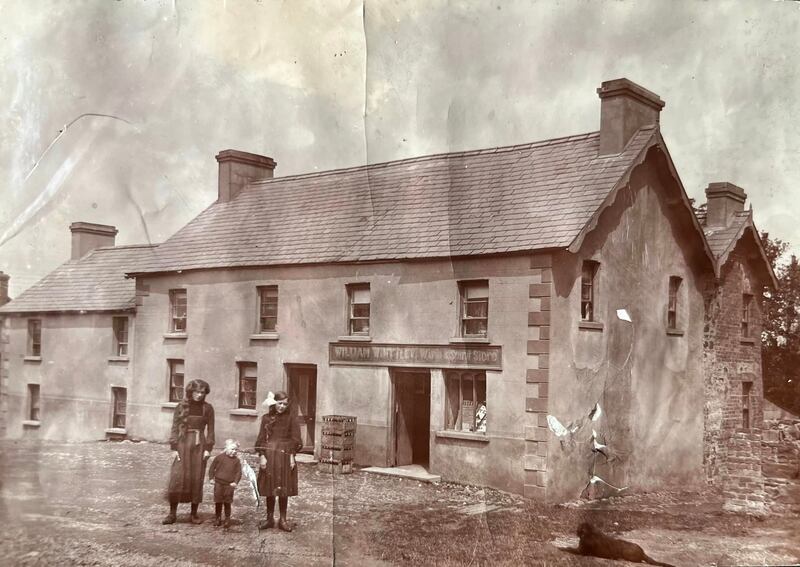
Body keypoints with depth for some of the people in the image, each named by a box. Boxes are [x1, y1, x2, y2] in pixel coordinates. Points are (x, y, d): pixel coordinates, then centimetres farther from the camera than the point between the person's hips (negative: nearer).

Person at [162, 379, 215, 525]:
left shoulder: (207, 408, 3)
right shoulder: (181, 406, 1)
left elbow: (210, 430, 4)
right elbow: (175, 427, 2)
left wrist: (208, 448, -3)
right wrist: (174, 447, -5)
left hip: (199, 446, 1)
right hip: (183, 443, -1)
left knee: (197, 479, 3)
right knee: (177, 478, -5)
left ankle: (194, 513, 12)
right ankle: (172, 513, 3)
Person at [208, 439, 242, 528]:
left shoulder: (236, 460, -1)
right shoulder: (220, 457, -4)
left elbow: (238, 472, -1)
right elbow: (212, 467, 4)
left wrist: (235, 482, -11)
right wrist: (211, 478, 0)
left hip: (229, 484, 0)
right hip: (219, 483, 0)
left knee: (227, 503, 3)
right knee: (218, 502, 8)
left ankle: (227, 519, 13)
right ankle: (218, 518, 21)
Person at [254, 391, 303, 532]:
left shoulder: (291, 418, 1)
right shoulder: (267, 418, 4)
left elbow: (294, 439, 0)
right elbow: (262, 439, 3)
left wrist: (292, 456, -6)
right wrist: (262, 456, -5)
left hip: (285, 456, -1)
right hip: (269, 455, 1)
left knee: (284, 490, 3)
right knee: (270, 489, 6)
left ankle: (283, 520, 12)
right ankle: (269, 518, 17)